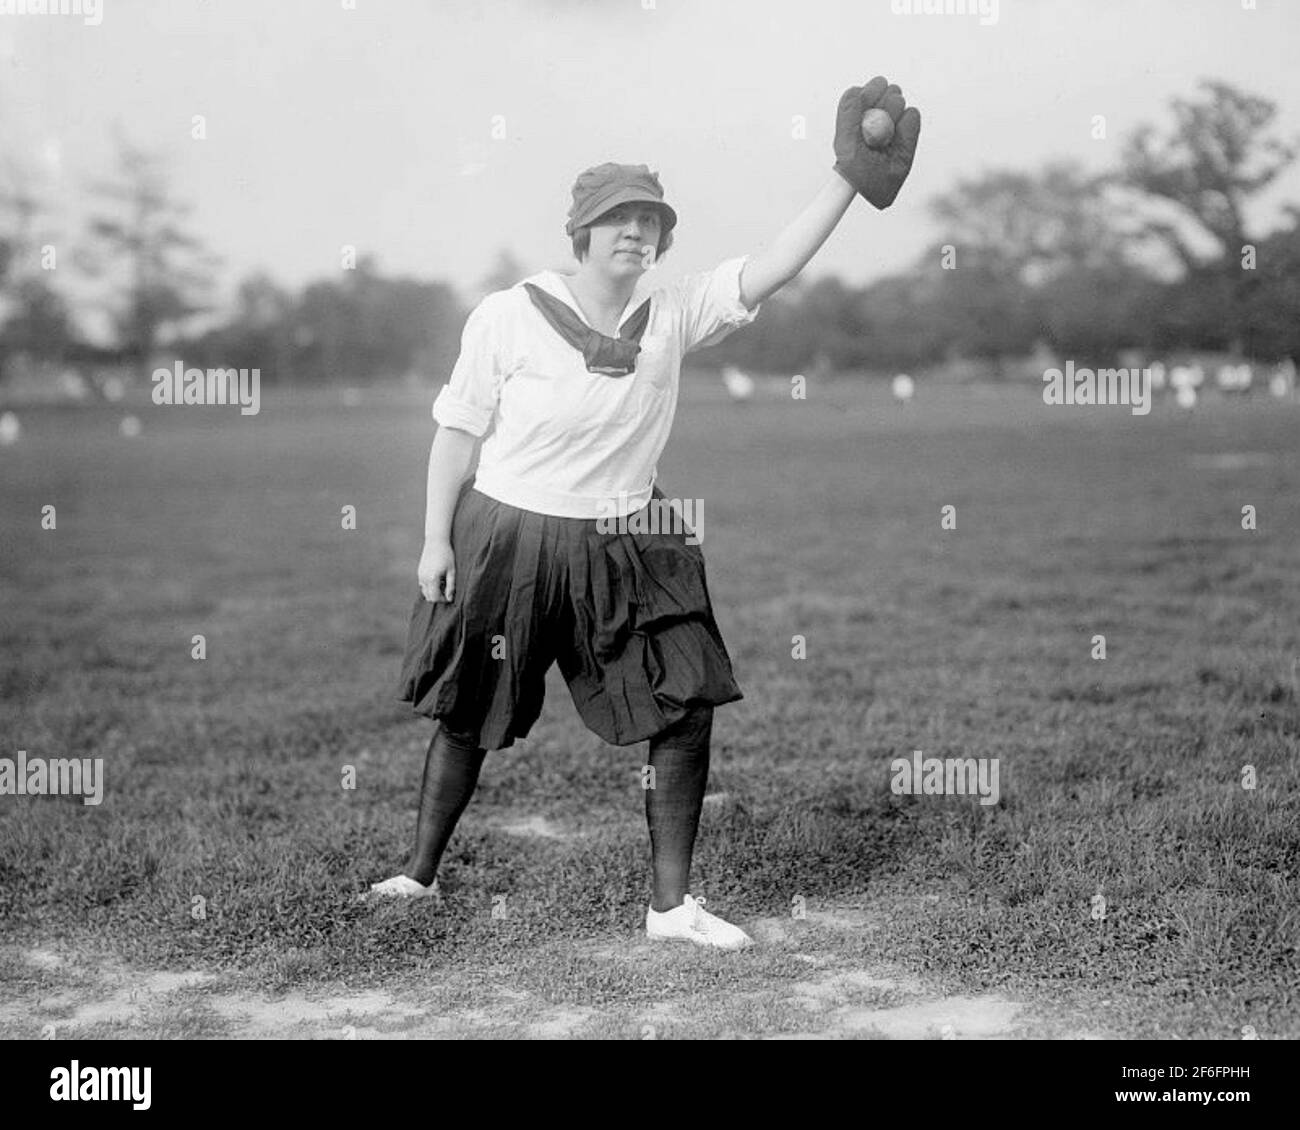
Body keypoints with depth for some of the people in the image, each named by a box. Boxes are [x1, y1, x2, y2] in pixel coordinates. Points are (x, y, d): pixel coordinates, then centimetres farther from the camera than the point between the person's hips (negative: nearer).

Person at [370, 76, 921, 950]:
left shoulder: (676, 313, -3)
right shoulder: (508, 317, -10)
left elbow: (771, 270, -14)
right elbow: (459, 431, -3)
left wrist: (847, 181, -24)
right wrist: (437, 539, -5)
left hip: (626, 549, 3)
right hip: (505, 541, -2)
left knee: (686, 707, -4)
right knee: (467, 714, 10)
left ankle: (672, 902, 8)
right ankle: (422, 874, 32)